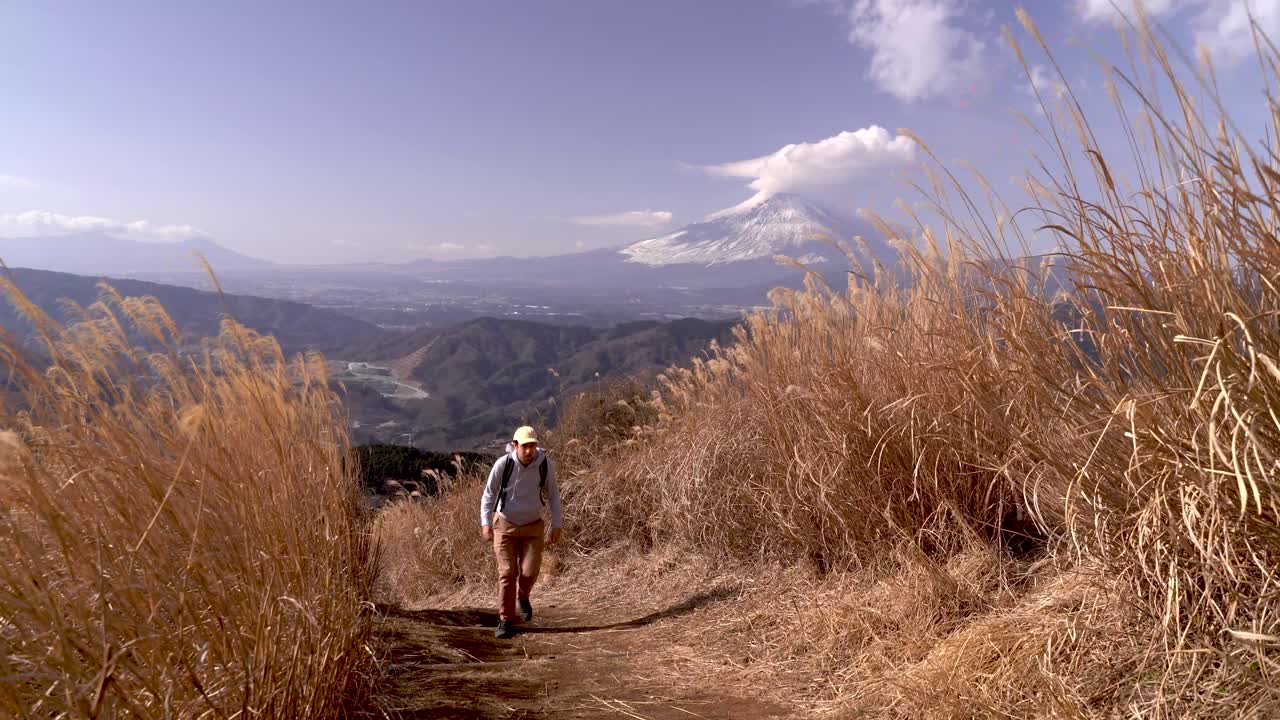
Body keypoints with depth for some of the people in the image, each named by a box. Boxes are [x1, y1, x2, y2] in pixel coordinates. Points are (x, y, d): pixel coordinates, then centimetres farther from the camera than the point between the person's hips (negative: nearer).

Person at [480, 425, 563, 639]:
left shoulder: (546, 464, -16)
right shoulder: (503, 464, -20)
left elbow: (553, 494, -2)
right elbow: (489, 494, -10)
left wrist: (557, 525, -5)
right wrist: (486, 523, -21)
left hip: (533, 526, 1)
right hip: (505, 525, -1)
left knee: (529, 572, -8)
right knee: (507, 573, -5)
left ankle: (523, 597, 27)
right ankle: (506, 621, 10)